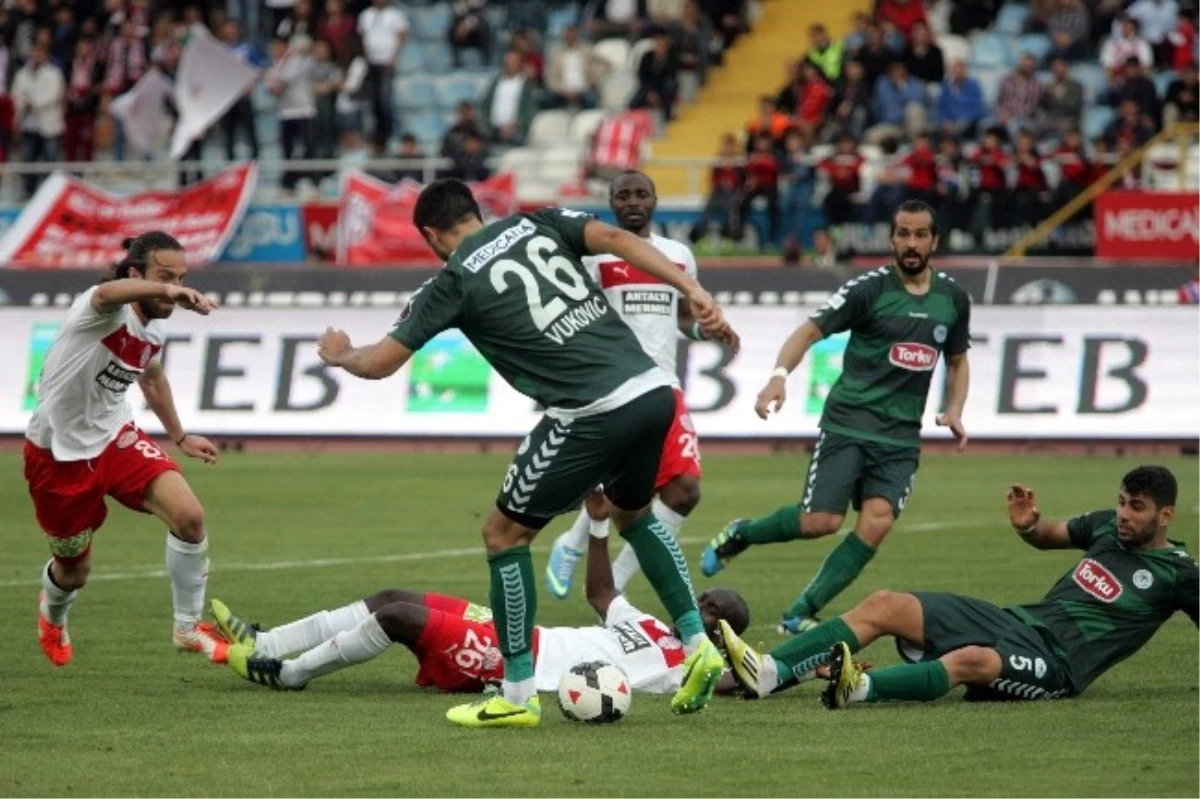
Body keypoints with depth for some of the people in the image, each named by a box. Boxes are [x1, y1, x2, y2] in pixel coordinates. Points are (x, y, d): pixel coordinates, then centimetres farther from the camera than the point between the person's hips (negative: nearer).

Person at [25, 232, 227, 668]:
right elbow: (108, 294, -54)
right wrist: (166, 292, -75)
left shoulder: (155, 331, -2)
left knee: (189, 516, -18)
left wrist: (179, 437, 26)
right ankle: (53, 615, 49)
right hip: (59, 452, -5)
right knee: (75, 570, 10)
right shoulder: (104, 312, -27)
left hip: (115, 439, 5)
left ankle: (188, 627, 1)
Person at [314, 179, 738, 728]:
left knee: (504, 534, 10)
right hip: (654, 390, 6)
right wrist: (693, 291, -4)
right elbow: (615, 238, 1)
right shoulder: (537, 224, 17)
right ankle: (697, 645, 26)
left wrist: (340, 354, 30)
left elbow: (380, 363, 8)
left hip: (592, 414, -6)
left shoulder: (455, 281, 4)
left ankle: (518, 695, 12)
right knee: (633, 513, 34)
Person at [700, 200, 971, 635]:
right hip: (848, 423, -4)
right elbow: (811, 330, -10)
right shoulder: (870, 288, -6)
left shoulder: (953, 298, 9)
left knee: (878, 521, -18)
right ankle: (739, 534, 16)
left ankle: (800, 614, -9)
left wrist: (954, 410, 6)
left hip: (901, 436, 4)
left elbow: (957, 360, 24)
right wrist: (780, 374, -28)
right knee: (821, 521, -15)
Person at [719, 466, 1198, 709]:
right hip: (1019, 620, 8)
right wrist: (1028, 526, 12)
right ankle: (766, 675, -24)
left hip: (1058, 659, -8)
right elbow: (1050, 536, 34)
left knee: (972, 660, -41)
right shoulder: (1108, 526, 20)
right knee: (885, 605, -9)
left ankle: (862, 687, -63)